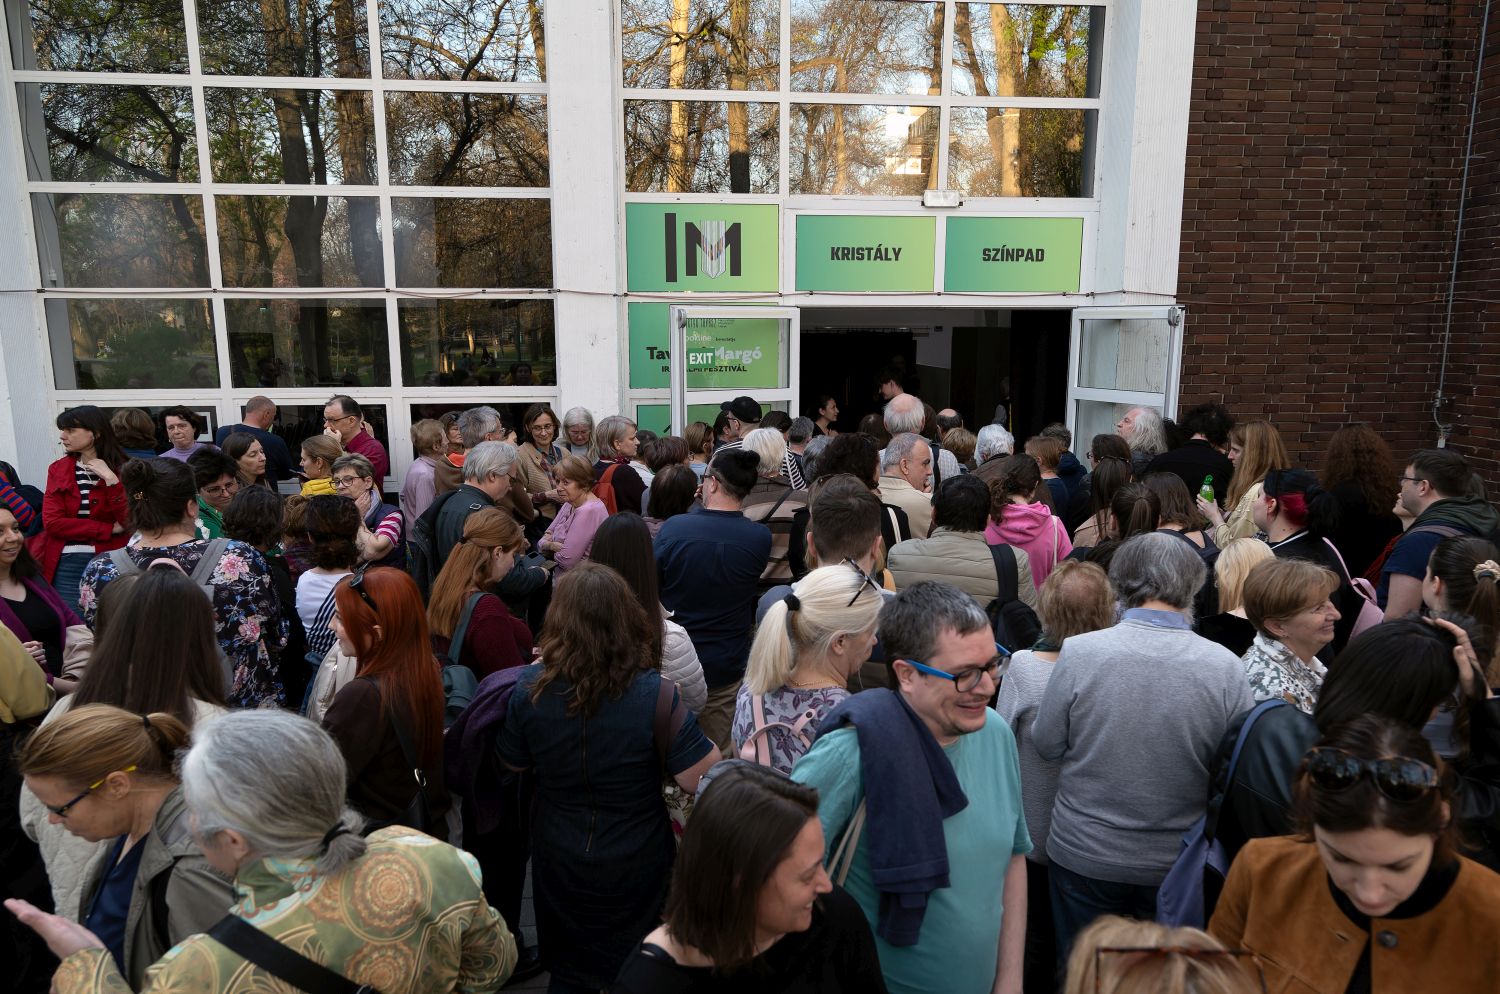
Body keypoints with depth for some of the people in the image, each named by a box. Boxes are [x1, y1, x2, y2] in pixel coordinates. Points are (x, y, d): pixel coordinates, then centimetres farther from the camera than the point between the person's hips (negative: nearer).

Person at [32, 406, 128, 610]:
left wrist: (110, 479, -17)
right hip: (67, 562, 2)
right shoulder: (57, 470, 6)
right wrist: (110, 529, -12)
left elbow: (128, 521, -11)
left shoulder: (120, 470, -1)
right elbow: (52, 522, -5)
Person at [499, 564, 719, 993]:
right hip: (636, 865, -2)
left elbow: (514, 764, -1)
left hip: (559, 862, 2)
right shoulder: (654, 695, -27)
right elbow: (704, 780, -24)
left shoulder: (530, 689, -17)